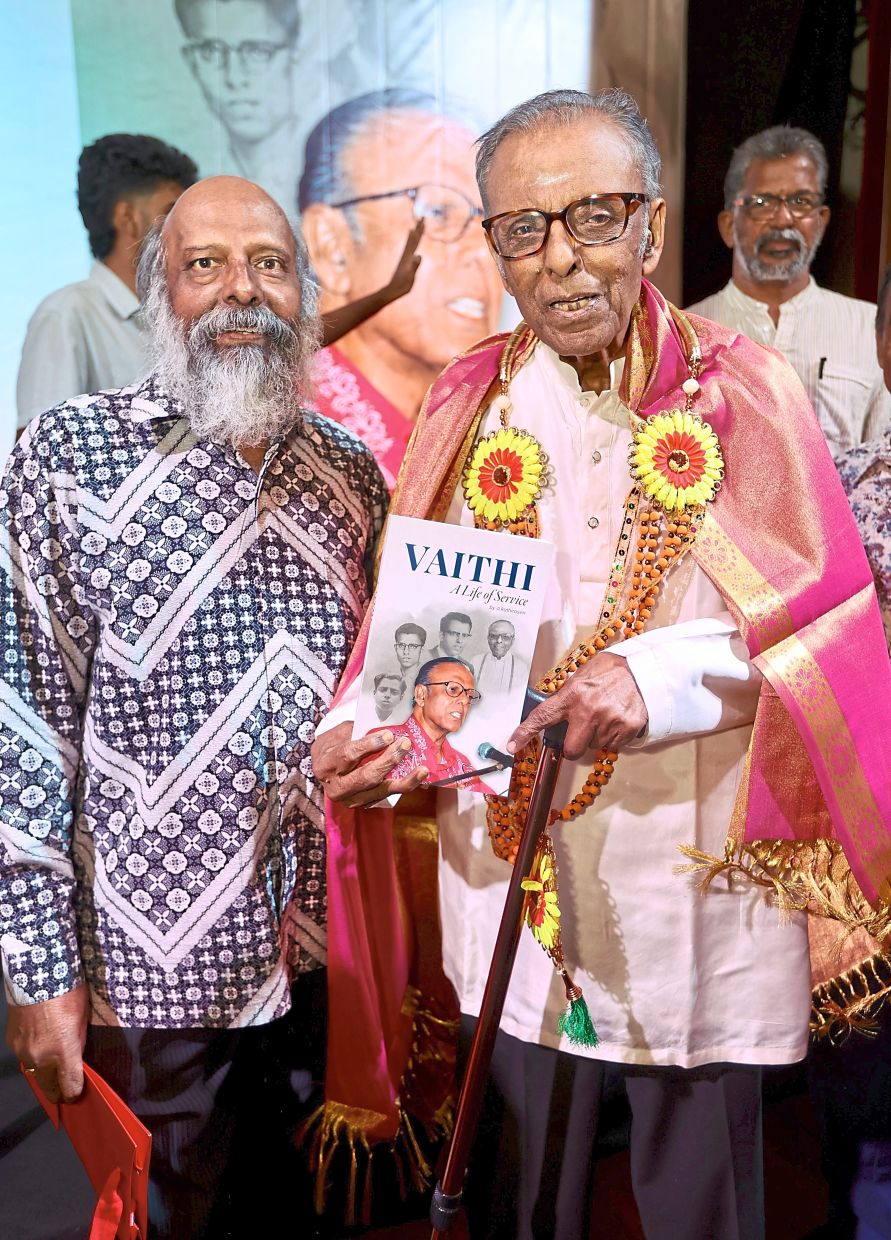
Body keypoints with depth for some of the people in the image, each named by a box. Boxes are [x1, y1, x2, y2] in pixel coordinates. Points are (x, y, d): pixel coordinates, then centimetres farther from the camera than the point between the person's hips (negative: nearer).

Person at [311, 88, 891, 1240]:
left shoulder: (740, 391, -5)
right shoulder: (468, 405, 2)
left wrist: (660, 676, -24)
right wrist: (356, 731, -15)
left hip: (697, 879, -1)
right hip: (510, 877, 2)